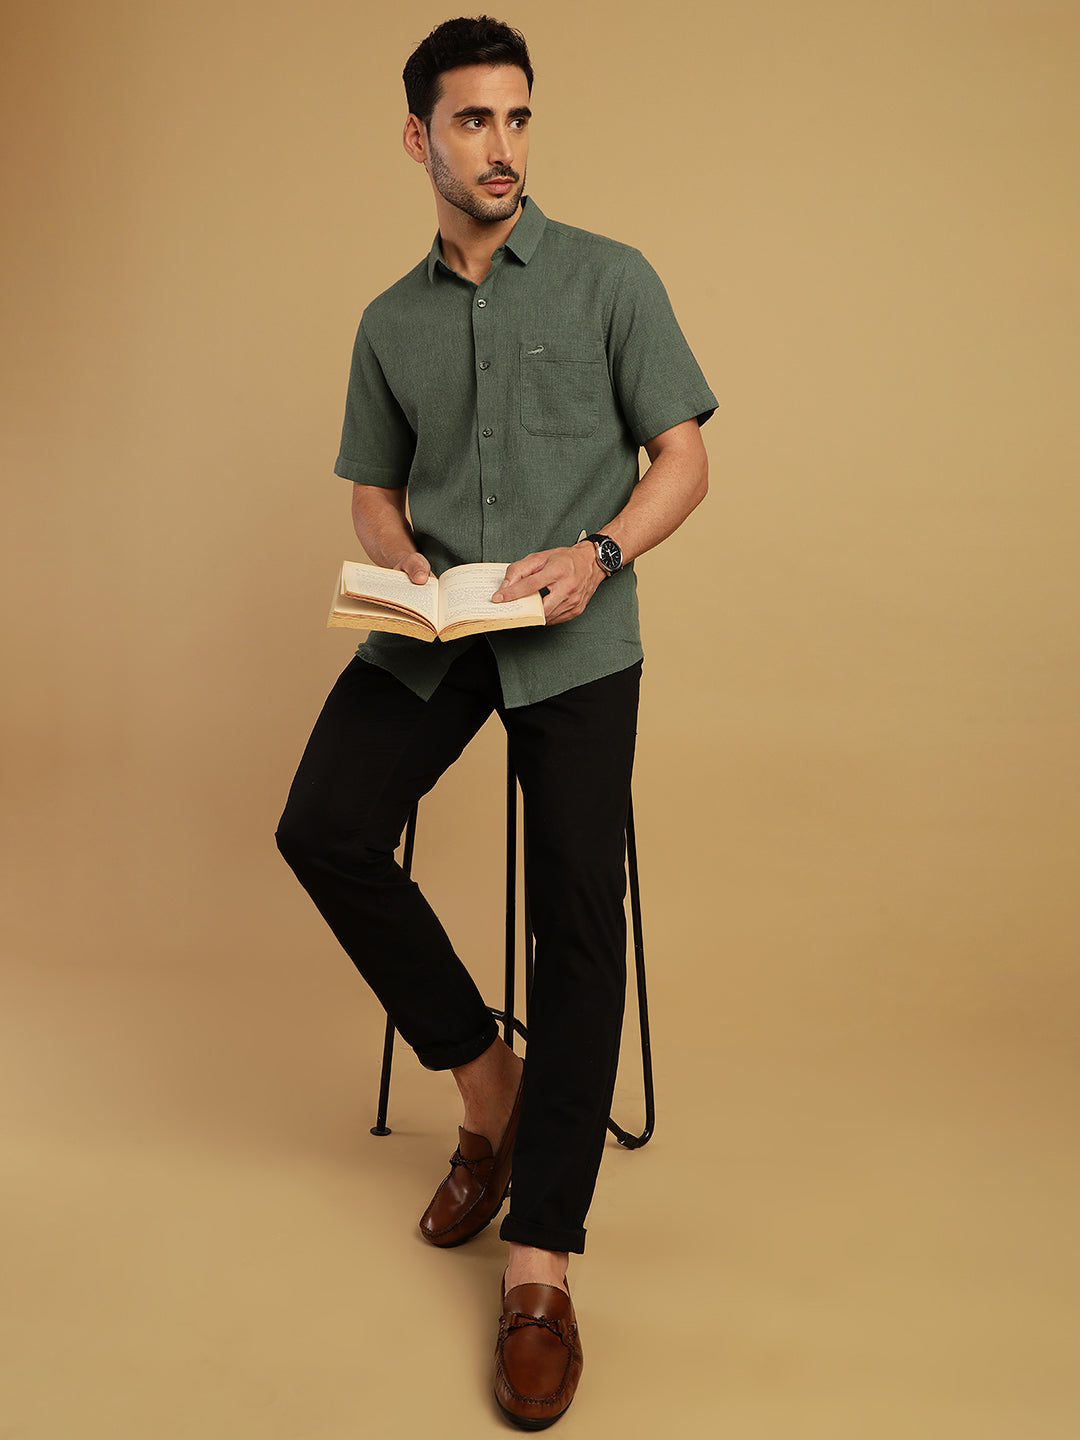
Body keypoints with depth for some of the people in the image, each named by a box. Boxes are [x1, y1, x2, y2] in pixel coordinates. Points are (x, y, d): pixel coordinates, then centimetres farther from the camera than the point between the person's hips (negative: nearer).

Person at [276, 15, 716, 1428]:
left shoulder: (609, 279, 5)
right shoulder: (391, 323, 15)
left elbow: (683, 455, 2)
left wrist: (597, 550, -17)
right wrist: (402, 561, -3)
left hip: (577, 637, -3)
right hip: (432, 630, 4)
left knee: (577, 917, -13)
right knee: (324, 830, -18)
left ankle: (542, 1259, -5)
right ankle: (486, 1080, 5)